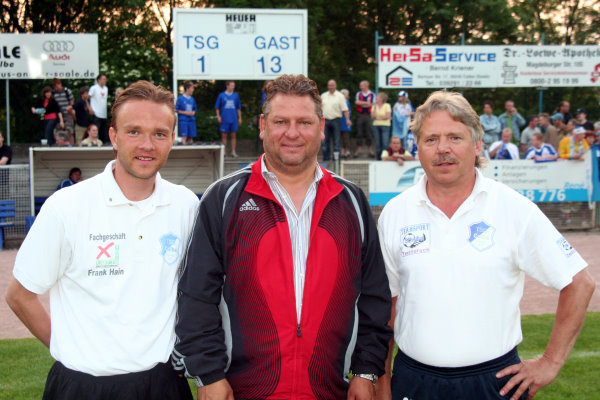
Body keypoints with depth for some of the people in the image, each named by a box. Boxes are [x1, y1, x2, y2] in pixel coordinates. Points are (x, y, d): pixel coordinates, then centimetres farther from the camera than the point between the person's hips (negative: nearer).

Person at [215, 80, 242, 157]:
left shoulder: (236, 95, 7)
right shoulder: (221, 95, 1)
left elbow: (238, 108, 13)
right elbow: (217, 107, 6)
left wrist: (240, 118, 10)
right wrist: (218, 116, -3)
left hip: (233, 119, 2)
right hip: (224, 119, -2)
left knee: (233, 135, 2)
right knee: (224, 136, 3)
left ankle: (233, 151, 7)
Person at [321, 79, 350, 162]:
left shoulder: (340, 96, 2)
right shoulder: (323, 95, 12)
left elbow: (345, 109, -4)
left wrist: (347, 119, -15)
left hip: (335, 120, -3)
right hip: (325, 120, 3)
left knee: (336, 139, -2)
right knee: (325, 139, 4)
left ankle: (336, 156, 2)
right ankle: (326, 157, 9)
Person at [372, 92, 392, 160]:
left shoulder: (387, 105, 0)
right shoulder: (374, 106, 11)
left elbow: (388, 116, -8)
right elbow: (373, 116, 1)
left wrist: (378, 118, -4)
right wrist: (374, 107, -8)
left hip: (385, 125, -4)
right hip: (376, 126, 4)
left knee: (385, 144, -13)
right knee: (378, 144, 2)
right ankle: (379, 159, 7)